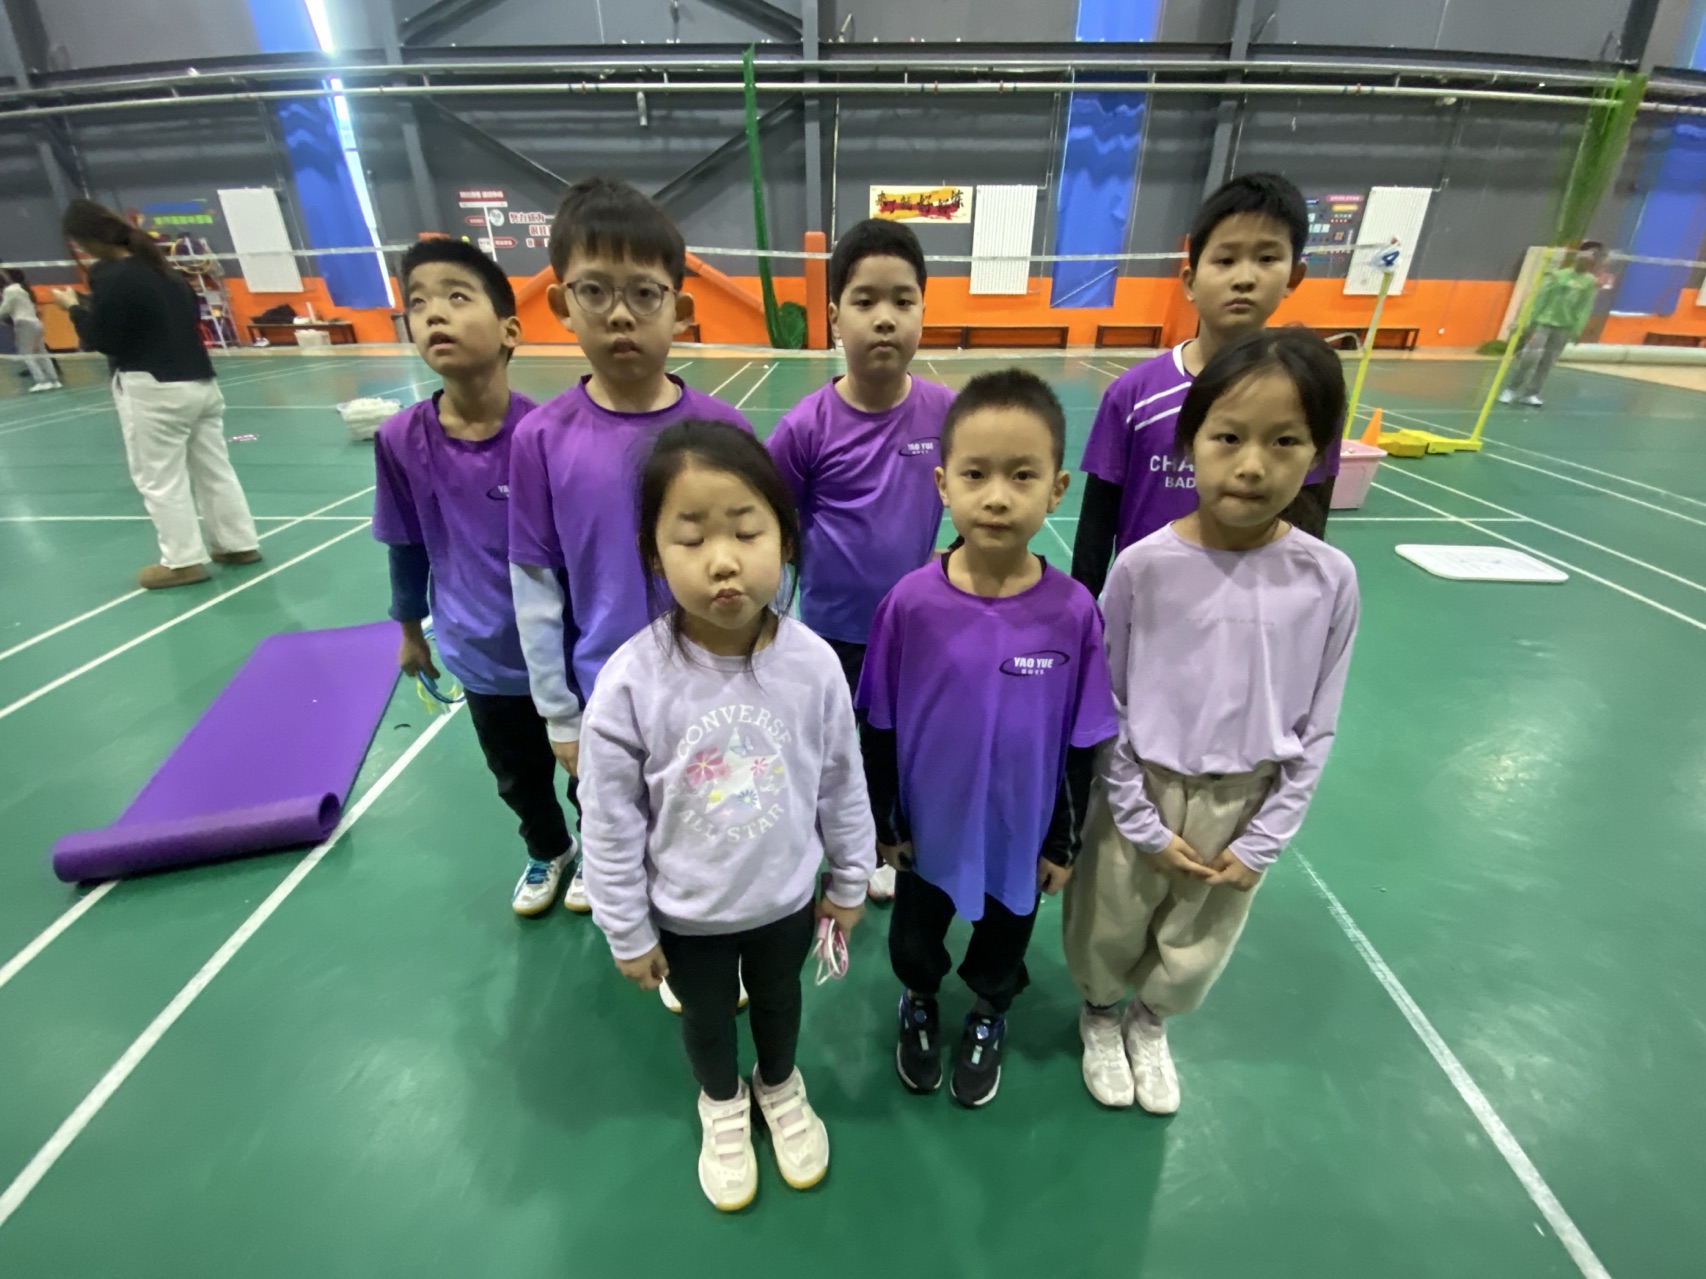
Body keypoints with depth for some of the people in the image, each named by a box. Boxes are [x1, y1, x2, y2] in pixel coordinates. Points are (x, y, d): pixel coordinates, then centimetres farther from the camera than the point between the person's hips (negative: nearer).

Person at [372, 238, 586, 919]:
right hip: (482, 658, 3)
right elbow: (407, 545, 2)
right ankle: (548, 852, 55)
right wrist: (411, 628, 14)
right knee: (519, 780, 25)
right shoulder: (400, 440, -13)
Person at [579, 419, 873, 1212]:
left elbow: (842, 786, -7)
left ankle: (781, 1088, 63)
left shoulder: (813, 663, -23)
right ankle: (722, 1105, 62)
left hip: (786, 896, 1)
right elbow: (610, 822, -14)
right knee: (706, 1018, 28)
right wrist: (626, 931, -5)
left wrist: (849, 882, 3)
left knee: (779, 999, 30)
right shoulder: (631, 680, -27)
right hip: (686, 912, -1)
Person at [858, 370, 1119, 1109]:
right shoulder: (911, 602, -22)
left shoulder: (1074, 612, -21)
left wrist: (1065, 841, 0)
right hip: (928, 826, 0)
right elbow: (879, 729, -9)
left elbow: (1083, 743, -8)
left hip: (1023, 831, 1)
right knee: (914, 937, 27)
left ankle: (988, 1019, 61)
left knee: (1004, 941, 28)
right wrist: (882, 823, -1)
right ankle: (919, 1005, 61)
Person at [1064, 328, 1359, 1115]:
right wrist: (1143, 824, -8)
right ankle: (1099, 1014, 54)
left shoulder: (1329, 580, -14)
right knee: (1107, 930, 21)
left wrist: (1263, 840, -3)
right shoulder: (1144, 566, -20)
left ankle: (1150, 1022, 57)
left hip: (1245, 800, 2)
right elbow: (1103, 707, -10)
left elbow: (1317, 727, -3)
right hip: (1142, 790, -2)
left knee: (1195, 949, 24)